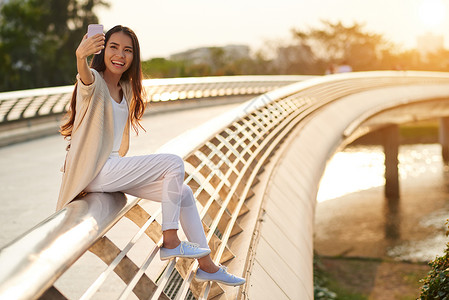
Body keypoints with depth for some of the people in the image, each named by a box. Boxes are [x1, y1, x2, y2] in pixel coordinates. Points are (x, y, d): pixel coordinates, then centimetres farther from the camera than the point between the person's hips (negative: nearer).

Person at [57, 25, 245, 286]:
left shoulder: (125, 89, 13)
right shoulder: (94, 81, -12)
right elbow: (86, 77, -41)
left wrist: (121, 164, 8)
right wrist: (81, 57, -62)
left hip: (113, 167, 9)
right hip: (93, 171, -9)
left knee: (184, 193, 6)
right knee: (174, 163, -18)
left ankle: (207, 266, 18)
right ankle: (171, 242, -8)